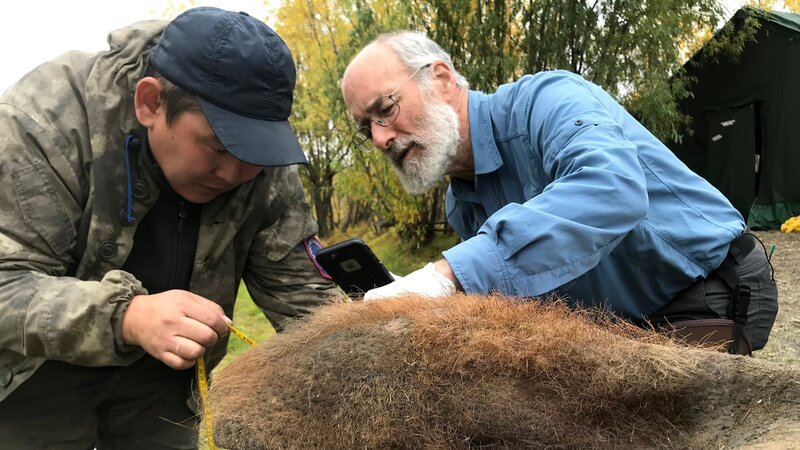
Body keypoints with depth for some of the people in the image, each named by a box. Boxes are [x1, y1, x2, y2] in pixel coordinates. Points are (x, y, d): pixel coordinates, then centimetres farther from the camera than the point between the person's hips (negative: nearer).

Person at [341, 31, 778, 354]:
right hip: (633, 321, 7)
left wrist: (448, 273, -49)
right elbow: (519, 284, 6)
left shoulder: (543, 100, -24)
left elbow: (612, 187, -45)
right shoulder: (461, 208, 1)